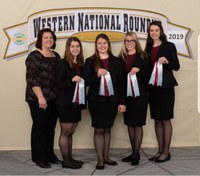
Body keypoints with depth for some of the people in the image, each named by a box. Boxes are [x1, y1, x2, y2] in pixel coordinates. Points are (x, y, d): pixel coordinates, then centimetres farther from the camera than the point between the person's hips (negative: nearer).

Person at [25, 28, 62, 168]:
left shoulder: (56, 56, 13)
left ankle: (49, 154, 26)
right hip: (39, 99, -6)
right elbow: (32, 79, -15)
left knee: (51, 127, 13)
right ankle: (39, 158, 15)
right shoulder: (34, 56, -8)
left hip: (54, 98, 7)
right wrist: (40, 97, -21)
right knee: (40, 127, 2)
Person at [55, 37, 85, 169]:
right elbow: (58, 84, -13)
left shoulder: (80, 64, 11)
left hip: (76, 103, 6)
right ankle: (66, 161, 11)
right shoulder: (63, 63, -9)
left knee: (70, 133, 13)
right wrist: (72, 80, -26)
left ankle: (70, 158, 22)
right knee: (65, 132, 2)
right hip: (65, 103, -6)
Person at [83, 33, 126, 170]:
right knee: (99, 129, 2)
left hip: (112, 100, 2)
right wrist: (97, 75, -21)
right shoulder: (90, 61, 0)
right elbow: (85, 81, -4)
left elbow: (120, 82, 4)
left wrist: (122, 102, 0)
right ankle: (100, 159, 12)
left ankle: (106, 156, 25)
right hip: (96, 100, -2)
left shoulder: (115, 61, 6)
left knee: (107, 129, 12)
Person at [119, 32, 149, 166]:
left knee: (138, 124, -1)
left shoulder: (142, 56, -1)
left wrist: (138, 70, -19)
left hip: (140, 94, -4)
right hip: (126, 94, 4)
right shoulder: (121, 57, 9)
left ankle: (136, 154, 8)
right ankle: (134, 152, 21)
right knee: (129, 124, 9)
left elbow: (148, 74, -4)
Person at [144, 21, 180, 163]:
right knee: (157, 119, 9)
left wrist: (167, 61, -21)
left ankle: (166, 152, 10)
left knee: (165, 119, 0)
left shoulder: (169, 46, -2)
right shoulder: (148, 48, 11)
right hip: (152, 87, 5)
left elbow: (177, 66, -4)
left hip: (165, 87, -5)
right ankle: (160, 150, 19)